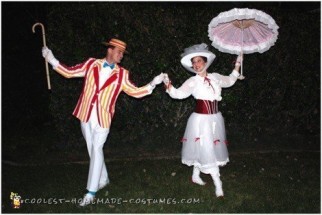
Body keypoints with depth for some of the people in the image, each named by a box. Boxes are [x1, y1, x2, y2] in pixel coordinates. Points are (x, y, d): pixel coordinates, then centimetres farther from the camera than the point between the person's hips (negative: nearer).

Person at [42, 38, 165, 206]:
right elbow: (69, 72, 8)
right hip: (86, 115, 3)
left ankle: (91, 192, 5)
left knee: (96, 150, -5)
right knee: (92, 150, 13)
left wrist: (153, 83, -8)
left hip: (103, 117, -2)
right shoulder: (91, 64, 3)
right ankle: (103, 179, 34)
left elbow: (136, 92, 2)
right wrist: (51, 60, 0)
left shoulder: (122, 74, 1)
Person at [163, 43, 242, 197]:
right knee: (207, 150, -4)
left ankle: (196, 176, 35)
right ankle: (218, 185, 6)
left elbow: (230, 81, 23)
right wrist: (168, 85, -41)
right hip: (201, 119, -5)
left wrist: (237, 66, 21)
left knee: (202, 150, 16)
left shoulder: (215, 77, 5)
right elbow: (179, 94, -24)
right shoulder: (193, 81, -10)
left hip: (215, 118, 5)